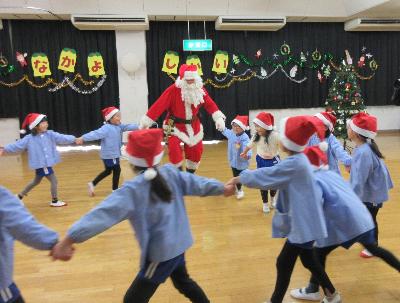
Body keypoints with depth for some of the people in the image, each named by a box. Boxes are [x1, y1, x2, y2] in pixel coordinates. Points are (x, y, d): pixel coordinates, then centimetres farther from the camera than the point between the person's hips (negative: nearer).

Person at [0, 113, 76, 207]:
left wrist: (74, 139, -20)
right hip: (41, 165, -6)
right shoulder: (29, 139, -10)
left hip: (47, 164, 7)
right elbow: (17, 145, -7)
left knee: (36, 182, 24)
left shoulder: (50, 134, -1)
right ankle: (55, 201, 12)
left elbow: (62, 138, -10)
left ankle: (20, 195, 44)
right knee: (54, 181, -4)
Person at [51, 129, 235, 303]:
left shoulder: (133, 189, -20)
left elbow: (104, 213, -29)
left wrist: (68, 241, -34)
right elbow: (196, 183, 5)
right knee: (183, 281, 32)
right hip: (178, 244, 7)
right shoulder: (171, 173, -5)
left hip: (161, 252, -7)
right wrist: (224, 189, 20)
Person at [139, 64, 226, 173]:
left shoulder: (200, 89, -8)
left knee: (196, 149, 9)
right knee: (173, 147, -23)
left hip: (193, 125, 4)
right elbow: (159, 106, -23)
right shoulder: (173, 90, -22)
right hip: (175, 125, -4)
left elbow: (210, 104, -4)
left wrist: (219, 118, -16)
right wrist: (146, 122, -23)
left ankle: (190, 174, 33)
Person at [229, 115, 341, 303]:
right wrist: (246, 178, 8)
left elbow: (265, 176, -20)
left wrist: (238, 178, -9)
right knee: (308, 260, 23)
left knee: (284, 263, 3)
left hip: (303, 224, -10)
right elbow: (273, 176, 14)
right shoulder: (298, 160, 5)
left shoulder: (293, 163, -24)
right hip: (305, 221, 10)